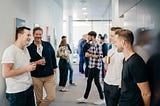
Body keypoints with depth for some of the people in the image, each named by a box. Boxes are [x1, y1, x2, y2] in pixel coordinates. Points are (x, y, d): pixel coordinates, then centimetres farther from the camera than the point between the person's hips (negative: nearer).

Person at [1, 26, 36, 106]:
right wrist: (26, 69, -20)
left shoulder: (25, 49, 11)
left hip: (29, 87, 8)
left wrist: (32, 65, 2)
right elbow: (5, 73, -24)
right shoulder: (10, 51, -17)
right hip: (16, 92, -8)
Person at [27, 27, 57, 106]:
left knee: (52, 97, -1)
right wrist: (36, 62, -17)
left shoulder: (48, 45, 4)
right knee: (38, 99, 9)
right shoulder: (29, 48, -4)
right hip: (36, 77, -2)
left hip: (50, 75, 2)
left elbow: (53, 56, 15)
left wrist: (54, 68, 12)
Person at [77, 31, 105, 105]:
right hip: (91, 66, 9)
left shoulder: (97, 45, -16)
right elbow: (88, 53, 23)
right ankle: (85, 98, 24)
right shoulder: (91, 44, 11)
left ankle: (102, 99, 15)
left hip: (96, 66, -9)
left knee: (97, 82, 0)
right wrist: (87, 53, 1)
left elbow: (100, 56, -20)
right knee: (89, 81, 14)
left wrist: (91, 55, -16)